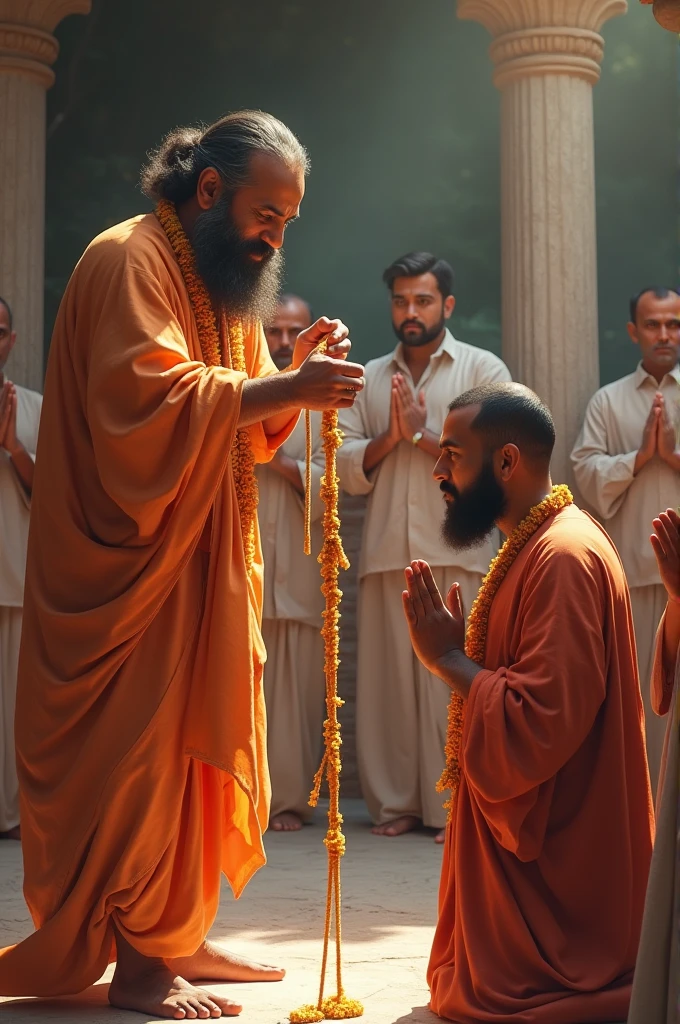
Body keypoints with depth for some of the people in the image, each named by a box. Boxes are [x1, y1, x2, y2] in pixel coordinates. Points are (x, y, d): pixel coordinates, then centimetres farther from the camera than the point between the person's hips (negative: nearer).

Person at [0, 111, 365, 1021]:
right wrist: (283, 388, -27)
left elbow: (243, 423, 17)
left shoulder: (223, 278, 19)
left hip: (203, 564, 9)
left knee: (195, 746, 10)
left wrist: (295, 373, -2)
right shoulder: (129, 262, -12)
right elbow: (148, 396, -26)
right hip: (134, 562, -9)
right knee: (138, 754, -7)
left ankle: (178, 935, 18)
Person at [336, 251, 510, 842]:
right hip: (387, 553, 3)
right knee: (390, 679, 2)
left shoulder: (483, 370, 7)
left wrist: (422, 432, -7)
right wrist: (388, 438, -7)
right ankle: (398, 802, 9)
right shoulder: (370, 379, 17)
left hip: (459, 554, -3)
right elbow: (347, 469, 10)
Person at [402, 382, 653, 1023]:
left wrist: (451, 661, -16)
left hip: (555, 867, -11)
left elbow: (538, 726, -29)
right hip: (520, 838, 11)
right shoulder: (532, 545, 12)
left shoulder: (565, 557, -22)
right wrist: (453, 652, 1)